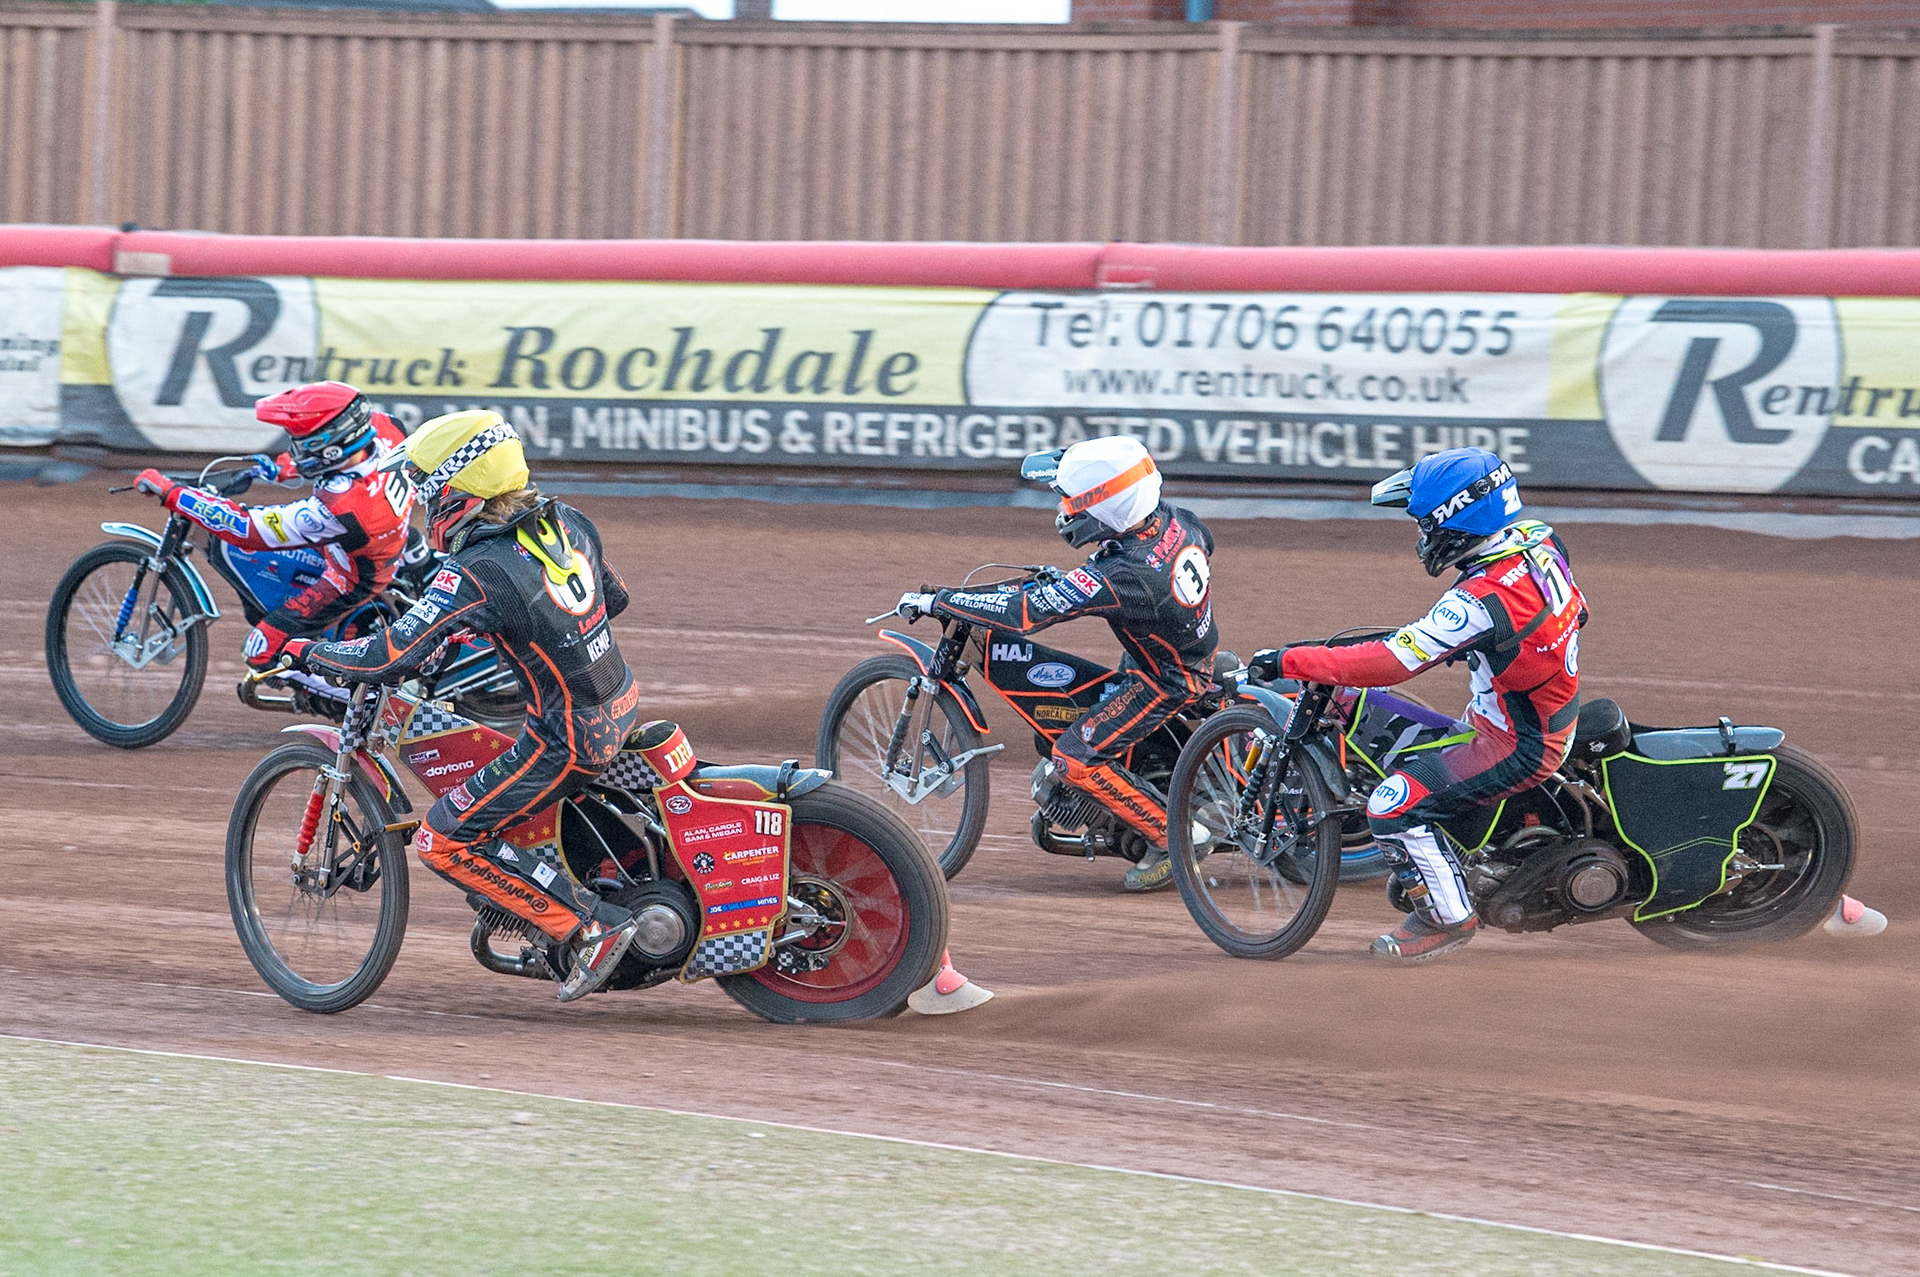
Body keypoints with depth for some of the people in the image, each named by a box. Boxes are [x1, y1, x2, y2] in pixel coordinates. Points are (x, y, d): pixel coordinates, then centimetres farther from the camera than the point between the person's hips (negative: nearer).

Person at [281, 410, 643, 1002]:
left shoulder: (477, 574, -23)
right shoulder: (567, 522, 1)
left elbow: (389, 658, -22)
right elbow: (614, 597, 17)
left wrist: (303, 651, -7)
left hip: (569, 741, -8)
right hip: (621, 702, 8)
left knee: (445, 841, -1)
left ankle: (591, 927, -4)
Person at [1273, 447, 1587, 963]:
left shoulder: (1484, 600, -30)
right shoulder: (1540, 543, -3)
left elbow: (1390, 663, -30)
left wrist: (1291, 661, -24)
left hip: (1518, 747, -10)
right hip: (1557, 722, 10)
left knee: (1393, 808, -14)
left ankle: (1447, 917, 0)